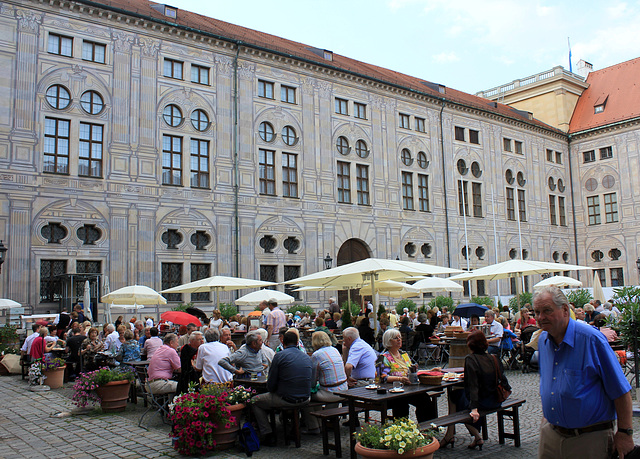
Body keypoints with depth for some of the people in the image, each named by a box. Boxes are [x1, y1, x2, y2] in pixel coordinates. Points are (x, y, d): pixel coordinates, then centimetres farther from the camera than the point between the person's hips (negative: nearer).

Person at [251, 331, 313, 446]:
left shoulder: (280, 356, -9)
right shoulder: (307, 357, 8)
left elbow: (270, 385, -6)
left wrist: (270, 389, 15)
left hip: (286, 400, -6)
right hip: (304, 400, 6)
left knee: (255, 401, 16)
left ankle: (267, 436, 11)